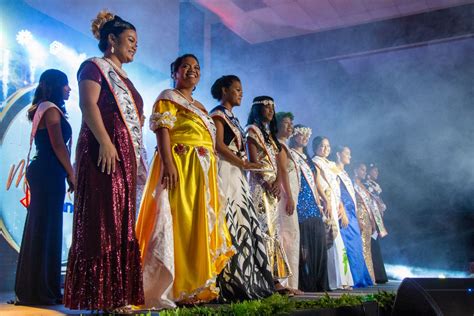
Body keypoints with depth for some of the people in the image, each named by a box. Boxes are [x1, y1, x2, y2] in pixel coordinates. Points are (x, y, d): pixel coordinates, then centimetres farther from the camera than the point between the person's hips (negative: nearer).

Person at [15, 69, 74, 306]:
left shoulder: (43, 110, 22)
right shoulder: (51, 109, -7)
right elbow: (58, 145, -15)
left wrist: (66, 173, 15)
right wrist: (71, 174, -11)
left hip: (42, 173, 10)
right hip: (50, 173, -10)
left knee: (38, 229, 11)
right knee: (46, 229, -7)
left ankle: (32, 288, 18)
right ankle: (41, 291, -1)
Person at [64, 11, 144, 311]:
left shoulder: (123, 78, 27)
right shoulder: (95, 66, 3)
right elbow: (88, 104, -12)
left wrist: (136, 154, 18)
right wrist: (105, 141, -23)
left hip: (126, 155, 9)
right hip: (105, 152, -8)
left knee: (122, 223, 4)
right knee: (103, 220, -11)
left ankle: (117, 296, 8)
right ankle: (99, 297, -7)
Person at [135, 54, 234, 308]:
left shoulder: (200, 107, 26)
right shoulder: (168, 98, 3)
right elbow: (162, 132, -11)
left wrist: (210, 175, 17)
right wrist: (168, 164, -25)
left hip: (202, 172, 8)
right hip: (179, 167, -8)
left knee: (200, 225, 6)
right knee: (179, 224, -12)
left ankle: (196, 286, 12)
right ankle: (178, 289, -9)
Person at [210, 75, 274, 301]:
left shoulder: (233, 118, 24)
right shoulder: (218, 115, -2)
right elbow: (219, 146, -14)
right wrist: (245, 164, -15)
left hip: (237, 177, 9)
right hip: (225, 175, -9)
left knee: (242, 226, 5)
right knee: (230, 226, -13)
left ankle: (243, 283, 8)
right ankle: (230, 284, -11)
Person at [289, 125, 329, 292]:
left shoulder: (307, 158, 24)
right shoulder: (290, 155, 1)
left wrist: (319, 204, 16)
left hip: (313, 203, 8)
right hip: (301, 203, -8)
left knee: (318, 241, 4)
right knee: (304, 242, -10)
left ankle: (319, 282, 10)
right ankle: (306, 283, -6)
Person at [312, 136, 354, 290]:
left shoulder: (331, 165, 24)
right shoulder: (315, 163, 2)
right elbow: (318, 184, -11)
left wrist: (342, 210, 15)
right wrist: (327, 201, -23)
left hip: (335, 204, 7)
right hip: (326, 203, -7)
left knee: (335, 241, 4)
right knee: (333, 240, -12)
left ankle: (341, 280, 6)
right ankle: (337, 279, -11)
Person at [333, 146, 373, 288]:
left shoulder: (345, 174, 24)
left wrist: (355, 213, 18)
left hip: (352, 213, 9)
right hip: (344, 211, -9)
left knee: (357, 246, 8)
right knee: (350, 246, -10)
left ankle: (361, 279, 12)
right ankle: (354, 279, -7)